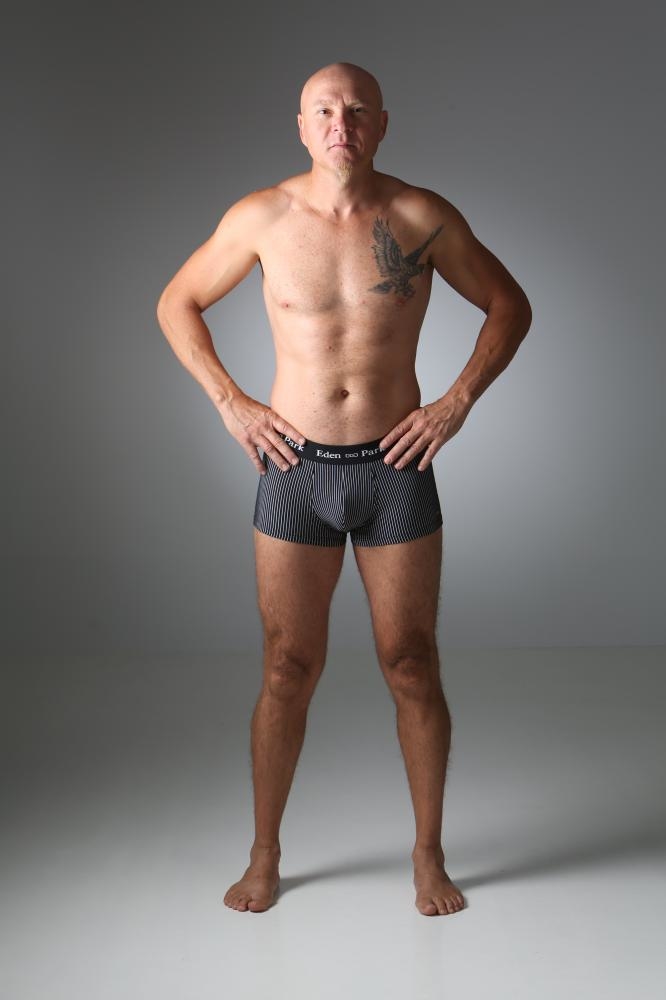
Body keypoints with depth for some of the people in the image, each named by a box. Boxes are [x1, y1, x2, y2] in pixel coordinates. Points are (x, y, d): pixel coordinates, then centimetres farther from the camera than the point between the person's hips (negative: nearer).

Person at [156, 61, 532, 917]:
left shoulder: (424, 218, -5)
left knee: (412, 669, 7)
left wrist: (456, 404, -4)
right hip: (296, 470, 0)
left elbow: (510, 306, 7)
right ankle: (264, 854, 25)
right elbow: (176, 304, 9)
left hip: (397, 470, 0)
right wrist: (230, 404, -1)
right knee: (288, 672, 7)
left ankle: (429, 853, 25)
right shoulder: (261, 217, -3)